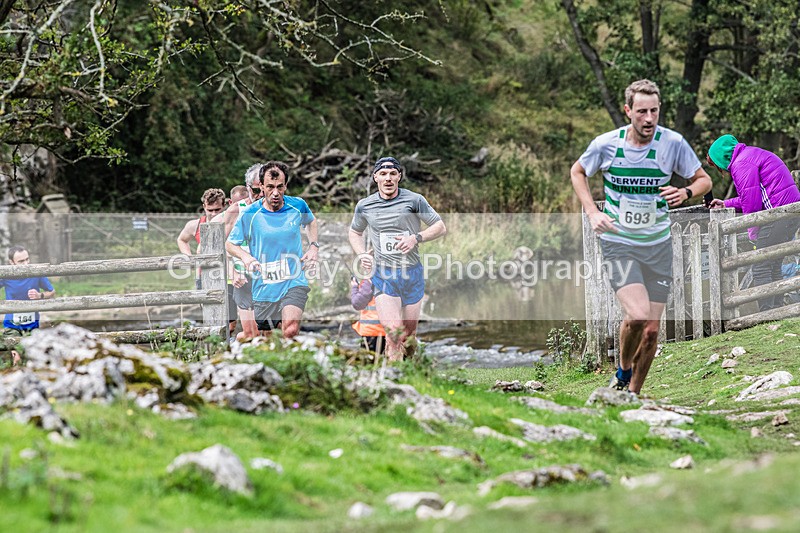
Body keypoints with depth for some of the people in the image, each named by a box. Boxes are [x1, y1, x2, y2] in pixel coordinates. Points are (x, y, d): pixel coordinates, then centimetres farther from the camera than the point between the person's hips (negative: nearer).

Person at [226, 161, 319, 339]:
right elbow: (230, 244, 5)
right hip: (264, 288, 1)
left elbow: (311, 222, 23)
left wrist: (314, 246, 6)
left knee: (290, 330, -27)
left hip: (294, 284, -1)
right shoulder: (250, 214, -7)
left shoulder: (298, 206, -2)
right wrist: (245, 256, -16)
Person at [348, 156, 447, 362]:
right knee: (394, 330, -20)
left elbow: (440, 227, 1)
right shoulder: (365, 206, 3)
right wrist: (362, 255, 2)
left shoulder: (414, 200, -3)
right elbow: (355, 232, 21)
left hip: (412, 273, 1)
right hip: (383, 274, -1)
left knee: (409, 333, 8)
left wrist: (416, 238, -15)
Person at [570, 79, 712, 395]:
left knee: (651, 330, 3)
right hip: (617, 243, -2)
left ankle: (633, 393, 24)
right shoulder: (606, 144, -9)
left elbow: (704, 180, 4)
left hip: (657, 244, 2)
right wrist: (592, 212, -3)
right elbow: (577, 172, 11)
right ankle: (623, 371, 6)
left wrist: (685, 193, -19)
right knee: (637, 315, -22)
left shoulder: (673, 143, -8)